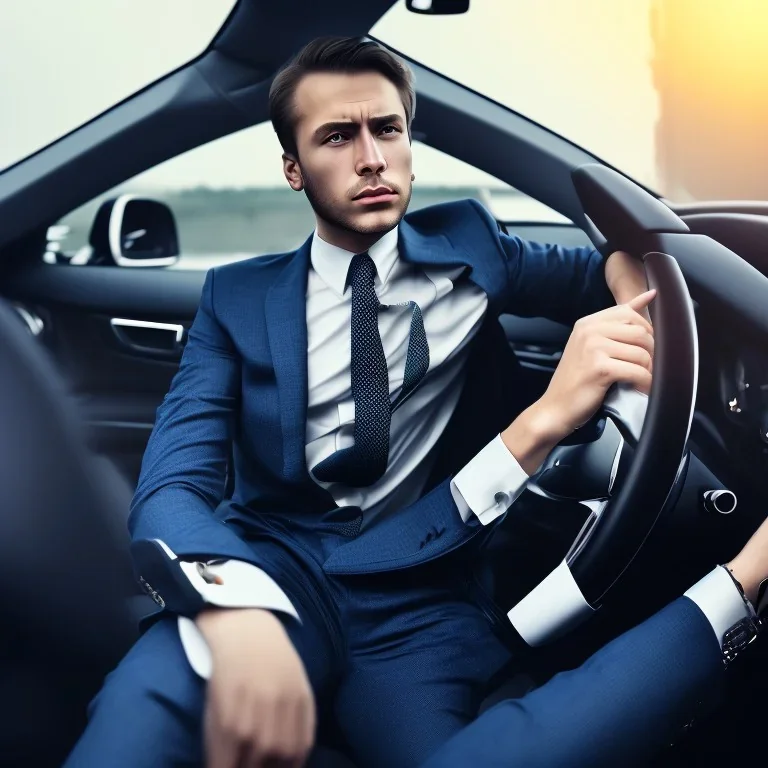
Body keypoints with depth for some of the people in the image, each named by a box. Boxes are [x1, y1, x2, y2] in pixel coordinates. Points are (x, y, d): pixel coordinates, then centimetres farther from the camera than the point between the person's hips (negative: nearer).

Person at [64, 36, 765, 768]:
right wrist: (239, 615, -31)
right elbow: (171, 485, -7)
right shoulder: (238, 298, 6)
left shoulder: (466, 246, 14)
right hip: (271, 575, -1)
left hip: (417, 600, 1)